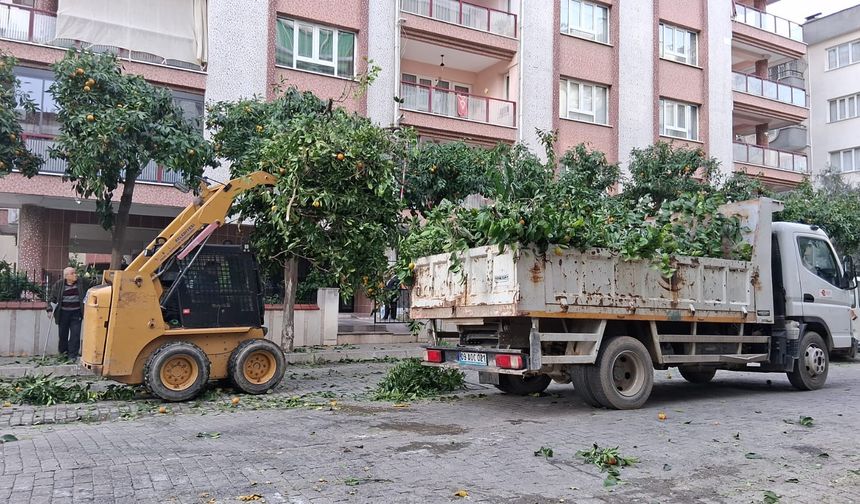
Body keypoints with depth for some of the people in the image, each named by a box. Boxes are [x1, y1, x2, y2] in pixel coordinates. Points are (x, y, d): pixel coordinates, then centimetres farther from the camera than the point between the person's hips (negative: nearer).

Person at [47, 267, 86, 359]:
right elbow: (51, 297, 2)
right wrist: (50, 309, -7)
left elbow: (84, 297, 11)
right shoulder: (58, 284, -2)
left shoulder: (80, 284, 2)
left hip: (76, 313, 0)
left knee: (75, 334, -6)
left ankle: (73, 354, 0)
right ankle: (63, 351, 30)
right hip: (63, 313, 0)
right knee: (63, 334, 10)